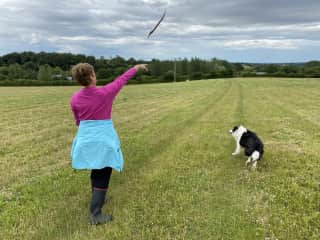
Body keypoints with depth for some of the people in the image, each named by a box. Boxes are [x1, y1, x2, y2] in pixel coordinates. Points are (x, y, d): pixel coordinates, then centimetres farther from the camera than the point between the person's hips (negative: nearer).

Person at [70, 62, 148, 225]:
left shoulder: (75, 99, -3)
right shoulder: (105, 93, -14)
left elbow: (78, 122, 8)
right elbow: (122, 79, 1)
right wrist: (136, 67, 16)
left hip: (86, 138, 5)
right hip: (103, 139, -5)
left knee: (96, 171, 24)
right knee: (102, 176, 1)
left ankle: (97, 199, 42)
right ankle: (95, 215, 3)